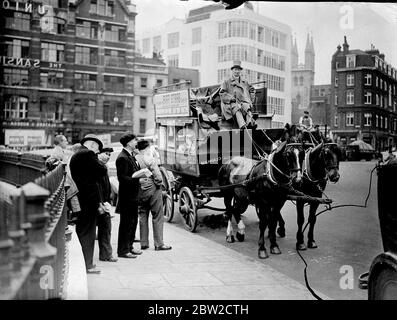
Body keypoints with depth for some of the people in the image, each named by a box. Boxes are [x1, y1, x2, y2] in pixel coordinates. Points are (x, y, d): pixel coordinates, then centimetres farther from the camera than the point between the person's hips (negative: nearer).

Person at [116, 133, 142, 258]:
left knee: (133, 222, 16)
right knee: (126, 223, -2)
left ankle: (129, 246, 28)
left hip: (133, 196, 10)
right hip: (126, 197, -10)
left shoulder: (131, 156, 14)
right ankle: (123, 250, 7)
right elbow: (122, 178, -22)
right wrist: (138, 177, -28)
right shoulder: (122, 158, -16)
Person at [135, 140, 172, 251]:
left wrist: (138, 182, 12)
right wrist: (159, 184, -2)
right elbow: (157, 175, -16)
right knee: (157, 217, 2)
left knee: (142, 217, 13)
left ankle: (144, 243, 17)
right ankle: (159, 244, 3)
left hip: (139, 191, 6)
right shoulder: (149, 159, -13)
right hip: (152, 189, -6)